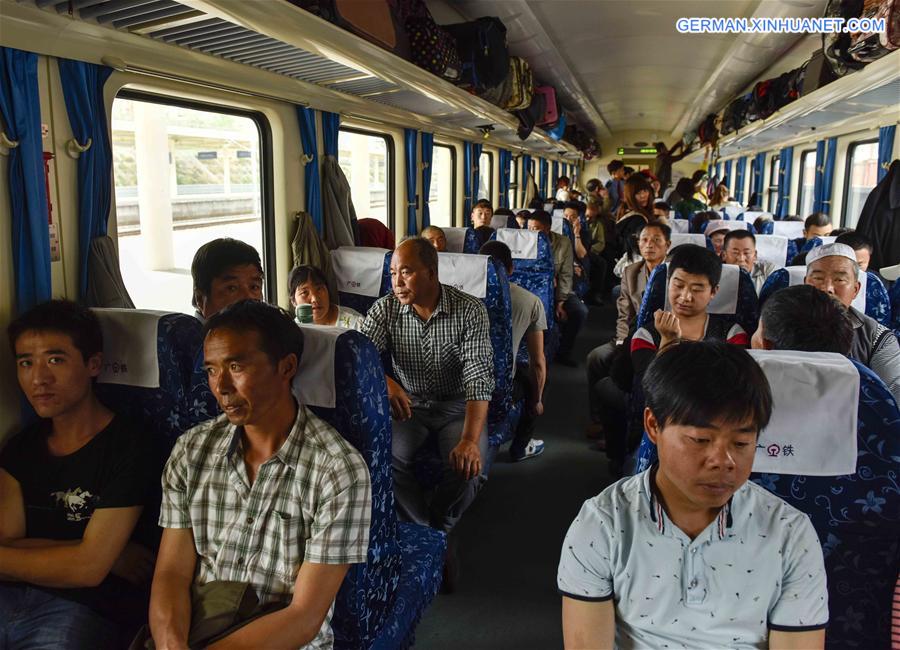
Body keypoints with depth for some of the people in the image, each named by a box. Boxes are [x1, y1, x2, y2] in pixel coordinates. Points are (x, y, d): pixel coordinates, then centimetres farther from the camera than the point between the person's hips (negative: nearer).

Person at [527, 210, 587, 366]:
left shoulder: (563, 242, -6)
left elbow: (566, 275, -6)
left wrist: (560, 303, -14)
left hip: (558, 290, 1)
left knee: (580, 310, -22)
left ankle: (564, 351, -1)